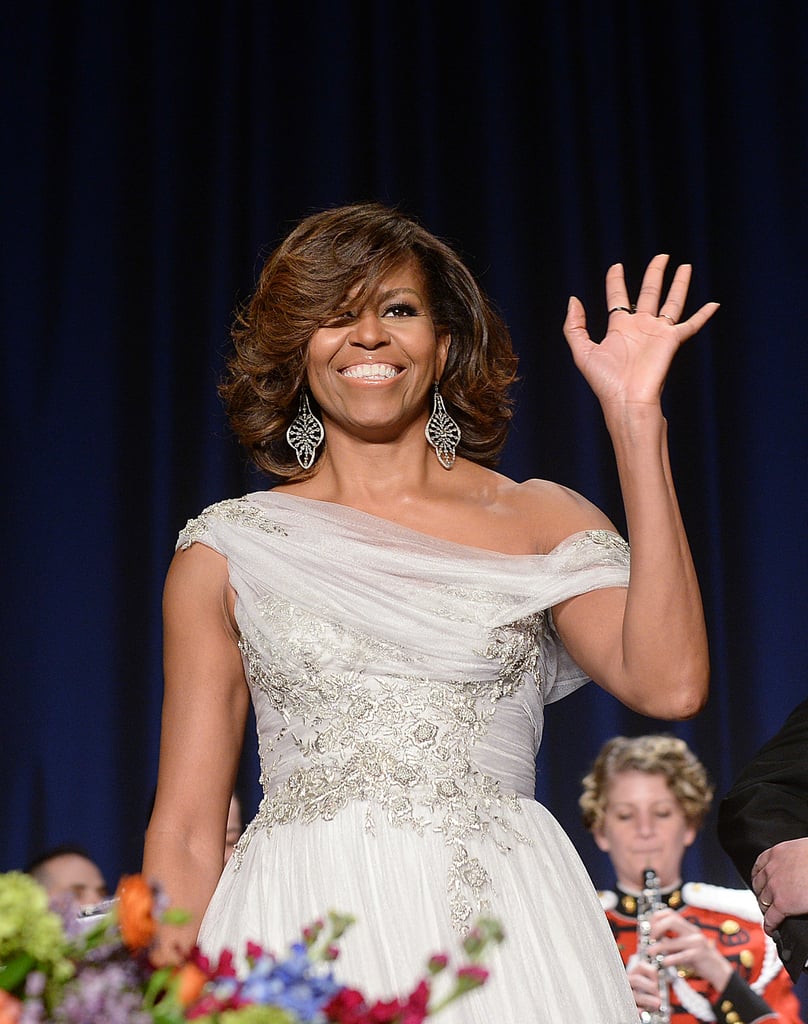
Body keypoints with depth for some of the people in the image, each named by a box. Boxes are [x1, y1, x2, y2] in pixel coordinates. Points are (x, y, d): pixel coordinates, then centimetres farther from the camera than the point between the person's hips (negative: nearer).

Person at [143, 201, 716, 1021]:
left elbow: (670, 684, -12)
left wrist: (636, 421, -9)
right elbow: (185, 832, 7)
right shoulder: (227, 549, 8)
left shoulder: (540, 521, 8)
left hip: (499, 931, 0)